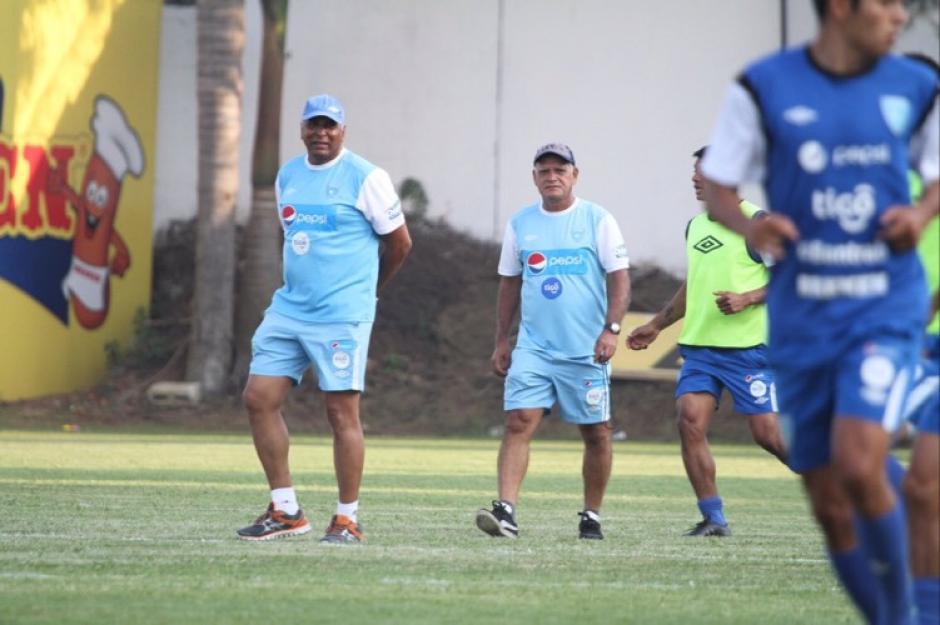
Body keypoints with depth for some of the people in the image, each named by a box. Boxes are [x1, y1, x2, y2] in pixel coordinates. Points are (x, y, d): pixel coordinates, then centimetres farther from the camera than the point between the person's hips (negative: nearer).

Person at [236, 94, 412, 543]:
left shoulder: (365, 178, -7)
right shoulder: (287, 176, 12)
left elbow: (399, 243, 1)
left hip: (341, 316, -7)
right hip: (288, 308, 7)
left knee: (342, 412, -5)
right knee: (259, 398, -1)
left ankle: (347, 519, 3)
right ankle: (286, 511, 7)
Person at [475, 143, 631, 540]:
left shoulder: (597, 221, -1)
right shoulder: (520, 224, 9)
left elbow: (619, 278, -3)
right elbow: (510, 283, 16)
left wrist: (611, 329, -15)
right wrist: (501, 341, 13)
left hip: (586, 350, -2)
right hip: (533, 347, 2)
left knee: (596, 433, 5)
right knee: (518, 422, -14)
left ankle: (591, 517, 19)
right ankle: (506, 511, -21)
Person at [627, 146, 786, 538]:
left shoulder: (757, 223, -7)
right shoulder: (696, 225, 16)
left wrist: (747, 299, -21)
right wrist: (657, 325, 30)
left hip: (748, 347, -7)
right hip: (699, 345, 7)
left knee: (767, 432, -8)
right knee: (689, 421, -10)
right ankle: (713, 519, -5)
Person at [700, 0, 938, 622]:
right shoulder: (764, 88, -3)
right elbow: (716, 189, 2)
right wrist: (748, 225, -19)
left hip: (885, 311, -1)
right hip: (802, 321, 1)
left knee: (858, 466, -23)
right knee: (829, 505, 5)